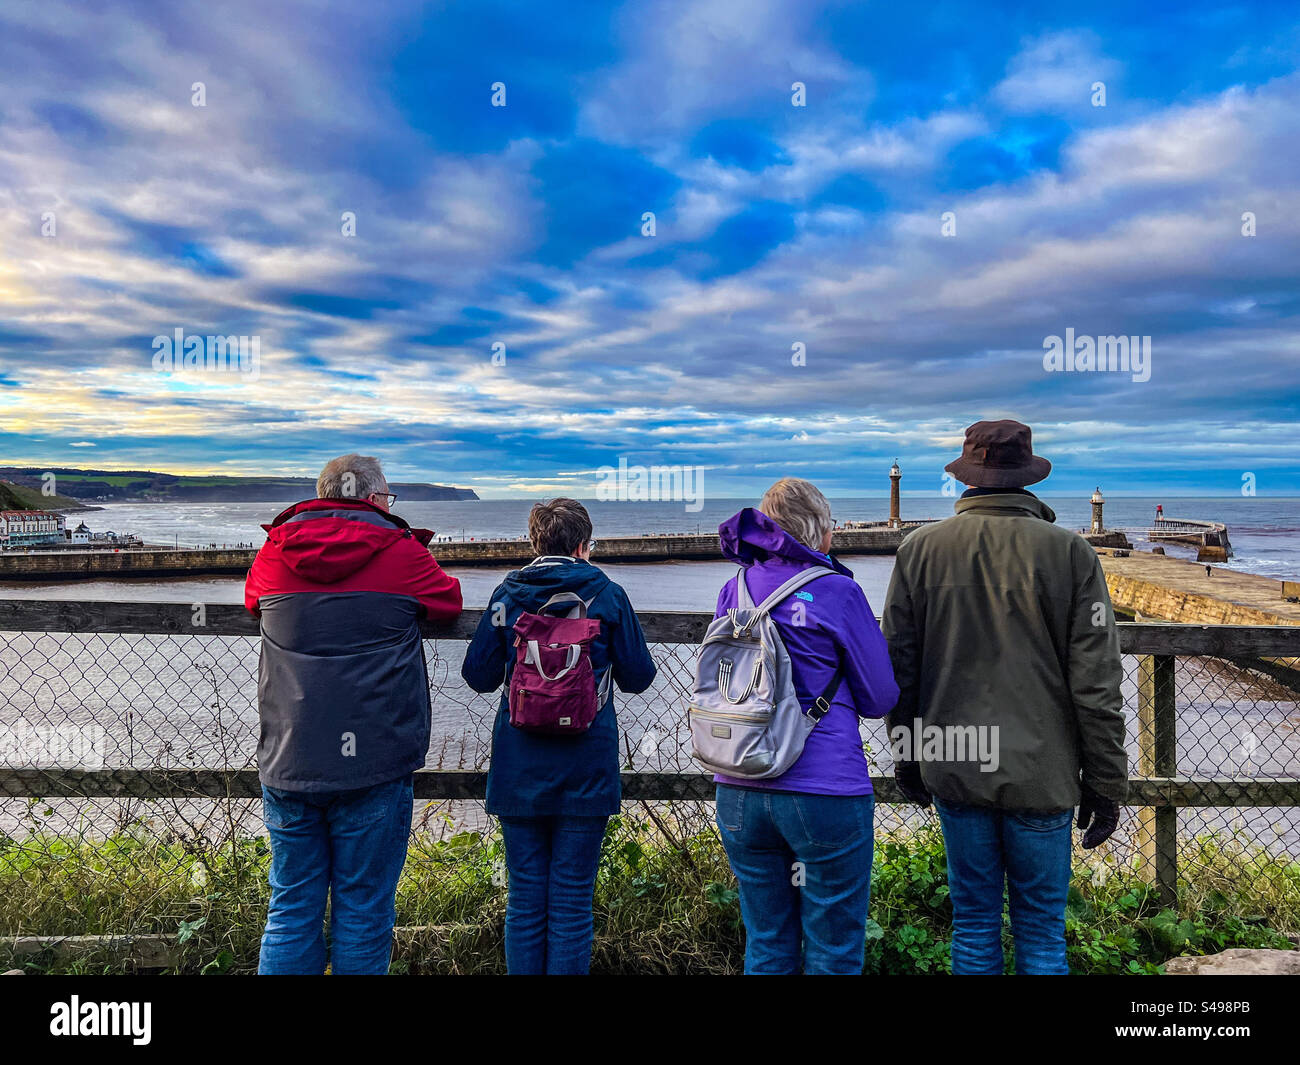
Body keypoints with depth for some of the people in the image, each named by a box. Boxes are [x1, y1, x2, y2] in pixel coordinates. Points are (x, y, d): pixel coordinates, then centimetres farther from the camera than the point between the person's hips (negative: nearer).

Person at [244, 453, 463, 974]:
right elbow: (449, 602, 11)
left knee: (291, 911, 16)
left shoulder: (275, 550, 5)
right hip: (374, 765, -3)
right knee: (363, 913, 10)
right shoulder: (401, 551, -5)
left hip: (287, 763, 4)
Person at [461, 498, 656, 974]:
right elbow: (637, 677, 1)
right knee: (571, 902, 8)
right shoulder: (607, 594, -4)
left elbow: (479, 676, 4)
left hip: (518, 770, 2)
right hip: (584, 773, -2)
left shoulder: (506, 594, 1)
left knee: (524, 899, 13)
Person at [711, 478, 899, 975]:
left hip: (738, 794, 5)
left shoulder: (733, 590, 6)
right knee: (834, 953, 12)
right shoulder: (836, 591, -9)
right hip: (823, 794, -5)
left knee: (765, 946, 18)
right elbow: (880, 698, -1)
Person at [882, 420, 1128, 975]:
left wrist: (907, 756, 13)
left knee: (973, 918, 15)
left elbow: (898, 666, 2)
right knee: (1041, 927, 14)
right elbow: (1096, 683, -7)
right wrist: (1105, 782, 2)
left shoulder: (919, 548, -2)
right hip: (1040, 774, -1)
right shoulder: (1069, 552, -7)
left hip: (953, 768, 2)